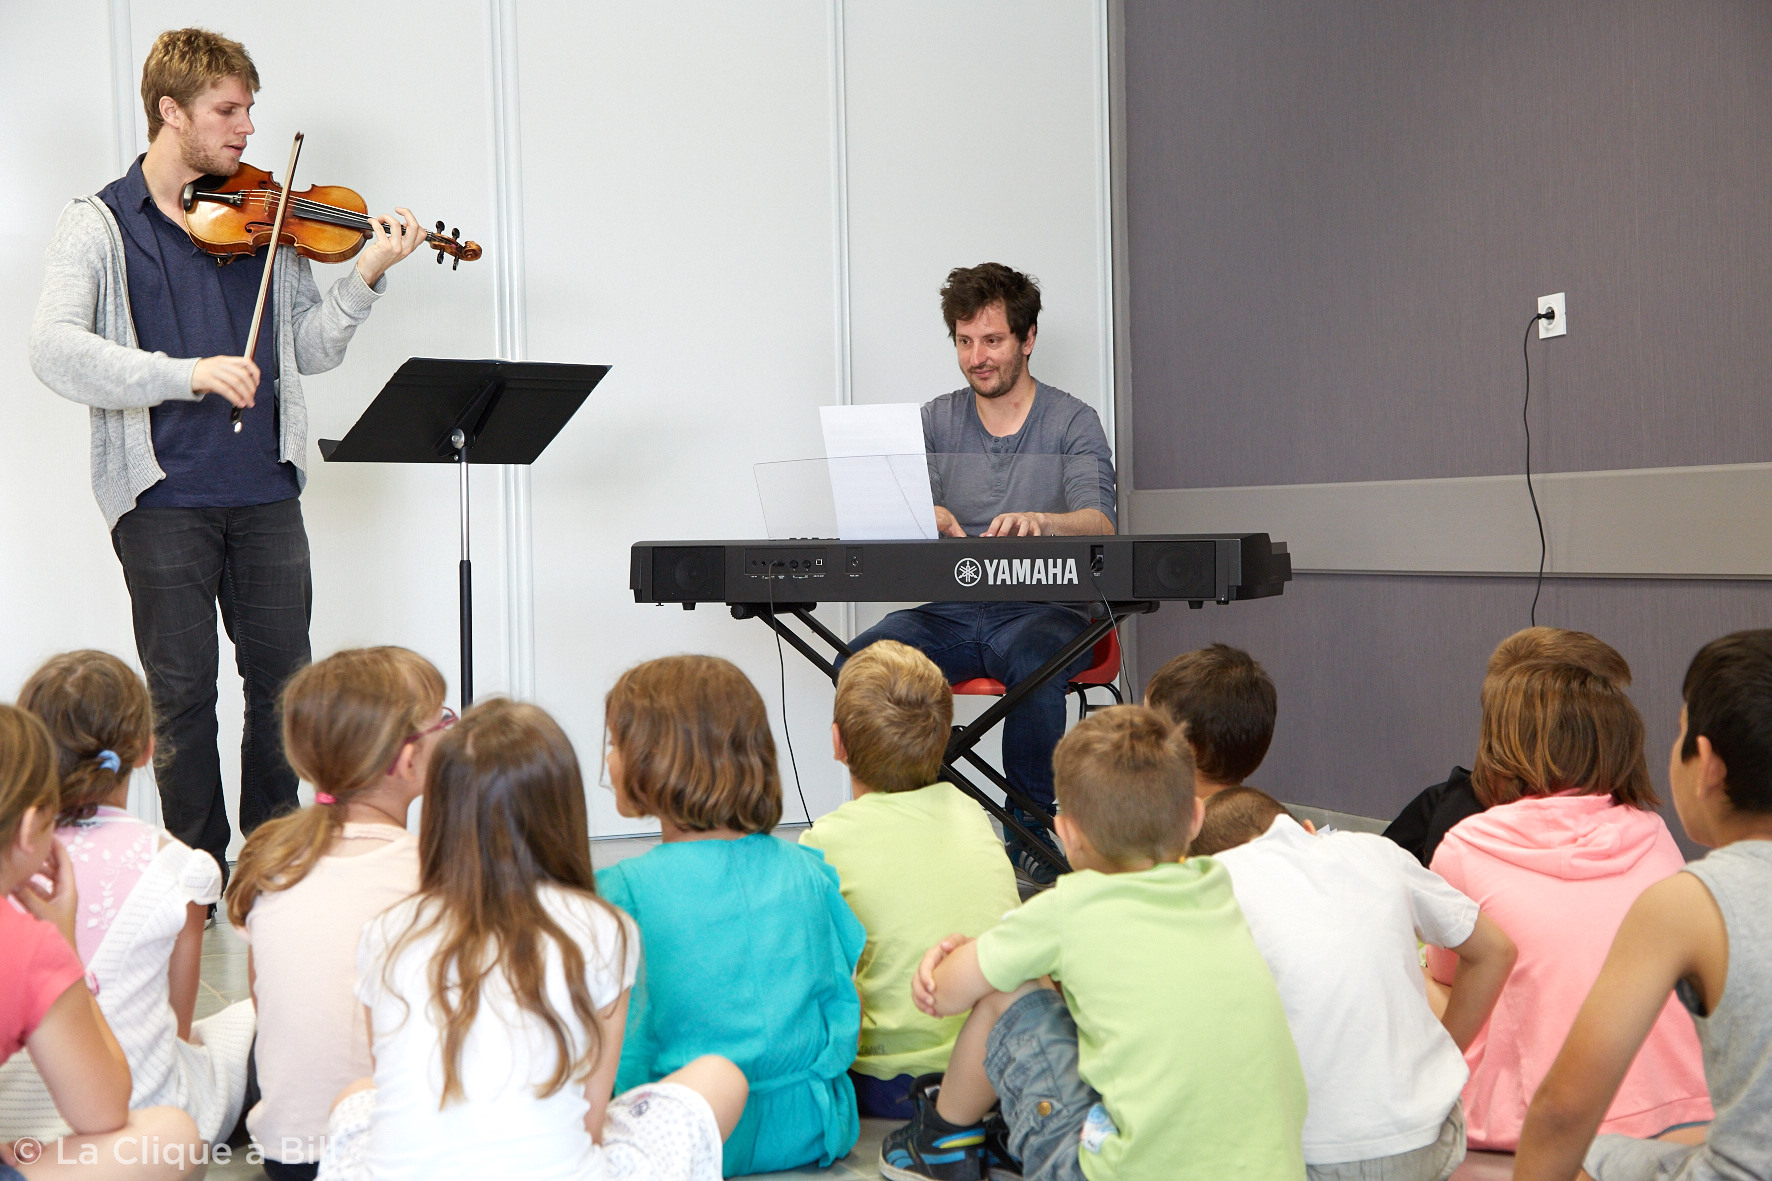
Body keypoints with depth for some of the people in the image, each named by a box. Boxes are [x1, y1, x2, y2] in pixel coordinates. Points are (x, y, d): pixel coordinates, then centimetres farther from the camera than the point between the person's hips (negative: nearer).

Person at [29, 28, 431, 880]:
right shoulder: (98, 226, 0)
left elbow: (309, 351, 8)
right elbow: (54, 351, -15)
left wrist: (365, 279, -8)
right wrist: (187, 373, -26)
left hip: (265, 491, 3)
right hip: (163, 497, -3)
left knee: (283, 679, 7)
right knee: (182, 694, 2)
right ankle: (200, 870, 16)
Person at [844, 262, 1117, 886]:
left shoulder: (1072, 422, 5)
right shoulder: (935, 421, 14)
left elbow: (1098, 523, -11)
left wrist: (1039, 520, -35)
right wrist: (927, 518, -23)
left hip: (1041, 610, -3)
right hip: (948, 611, 3)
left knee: (1031, 660, -38)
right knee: (864, 659, -27)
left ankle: (1029, 837, -22)